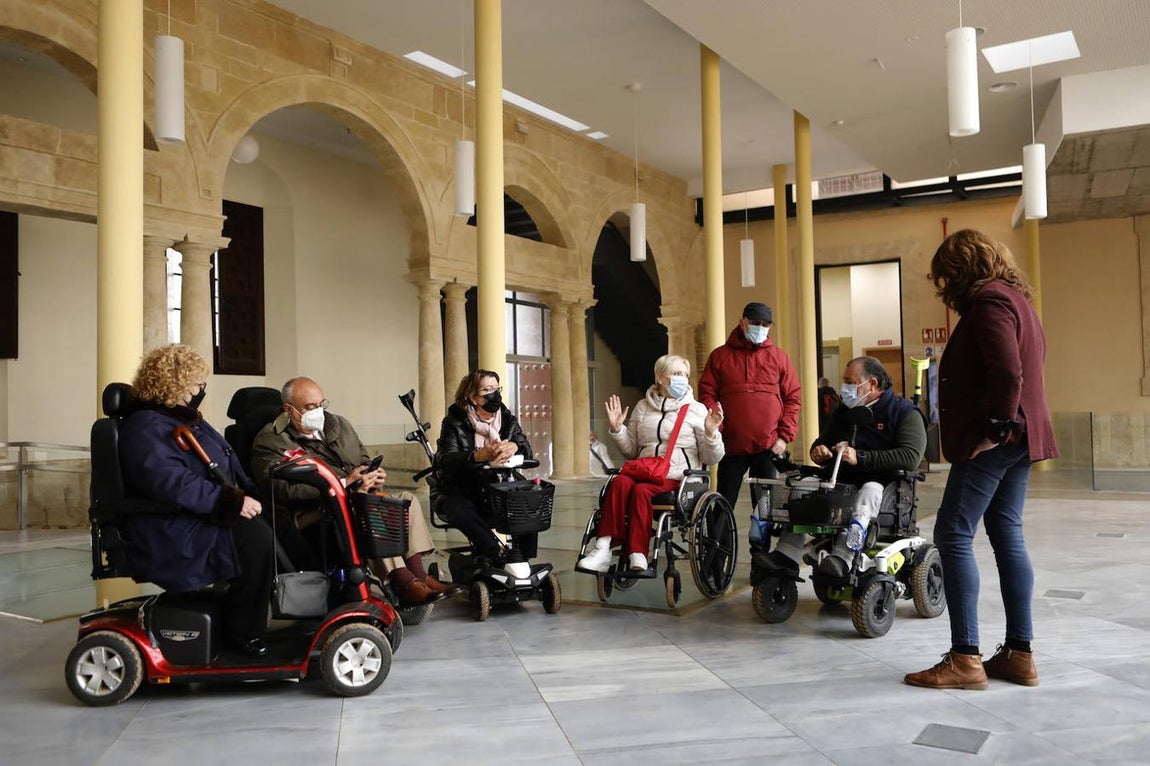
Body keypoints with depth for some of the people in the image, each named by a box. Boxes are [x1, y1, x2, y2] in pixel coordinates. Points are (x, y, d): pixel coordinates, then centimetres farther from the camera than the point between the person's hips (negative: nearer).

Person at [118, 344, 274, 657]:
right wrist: (231, 501, -30)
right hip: (176, 537, -10)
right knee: (256, 537, -25)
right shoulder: (147, 428, -14)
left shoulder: (185, 420, 19)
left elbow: (228, 468, 25)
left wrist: (252, 496, 10)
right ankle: (244, 632, -14)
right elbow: (171, 481, -28)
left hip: (202, 519, 10)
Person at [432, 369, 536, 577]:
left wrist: (514, 447, -30)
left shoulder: (507, 418, 8)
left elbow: (526, 449, -3)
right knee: (461, 512, -36)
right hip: (457, 492, -3)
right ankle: (501, 557, -30)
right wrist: (480, 455, -39)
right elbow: (445, 459, -20)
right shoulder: (454, 421, -5)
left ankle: (523, 558, -16)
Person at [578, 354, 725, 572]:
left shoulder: (696, 410, 9)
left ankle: (637, 557, -35)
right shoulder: (643, 407, 18)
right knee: (620, 482, -31)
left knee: (641, 490, -33)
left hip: (677, 478, -3)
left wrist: (711, 432, -12)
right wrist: (616, 428, 7)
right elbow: (631, 449, 23)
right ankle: (603, 550, -37)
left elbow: (712, 458, 5)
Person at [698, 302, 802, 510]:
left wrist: (785, 436, -3)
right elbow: (707, 394, 3)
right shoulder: (720, 355, 7)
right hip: (731, 444, -1)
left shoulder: (779, 356, 9)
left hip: (768, 446, 1)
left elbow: (793, 398, 7)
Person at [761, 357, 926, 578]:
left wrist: (860, 458, -25)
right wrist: (818, 451, 0)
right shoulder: (843, 411, 19)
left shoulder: (904, 412, -2)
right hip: (844, 481, 6)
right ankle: (787, 554, -28)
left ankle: (842, 557, -52)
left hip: (886, 483, -5)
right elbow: (822, 442, 28)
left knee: (870, 490, -38)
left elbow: (911, 456, -17)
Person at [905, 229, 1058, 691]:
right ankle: (1019, 654, 14)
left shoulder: (989, 301, -12)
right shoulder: (1014, 297, 19)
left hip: (992, 441, -10)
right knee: (1007, 535, 11)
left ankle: (965, 658, -6)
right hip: (1019, 438, 10)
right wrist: (1004, 425, 15)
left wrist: (995, 426, -15)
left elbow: (1007, 372, -24)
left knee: (953, 536, -7)